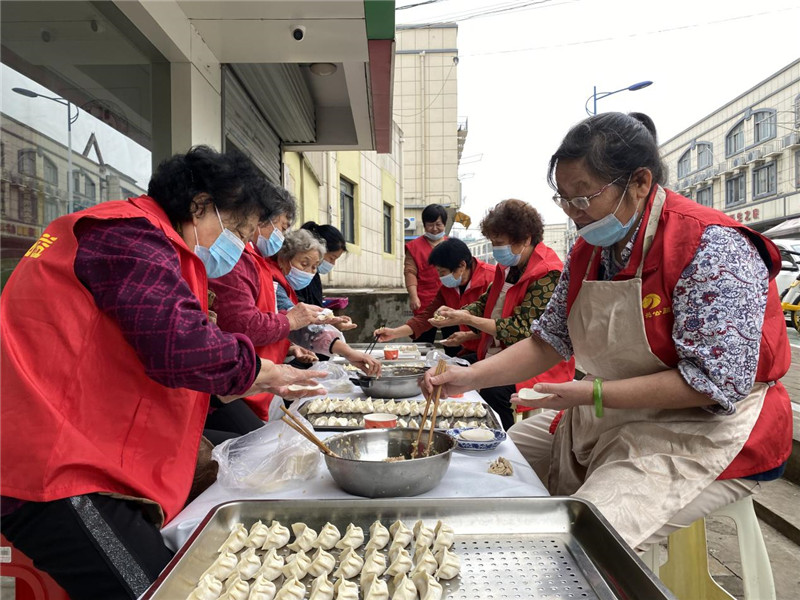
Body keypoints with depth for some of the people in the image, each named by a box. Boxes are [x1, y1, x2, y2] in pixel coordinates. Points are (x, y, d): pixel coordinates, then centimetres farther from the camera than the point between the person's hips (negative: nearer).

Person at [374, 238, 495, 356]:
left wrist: (467, 336, -19)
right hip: (469, 351, 6)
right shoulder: (447, 286, 7)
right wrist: (394, 333, 0)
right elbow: (428, 316, 10)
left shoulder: (492, 278, -15)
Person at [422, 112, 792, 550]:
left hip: (704, 433, -7)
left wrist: (593, 394, -29)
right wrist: (470, 377, -9)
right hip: (603, 417, 8)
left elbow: (714, 384, -25)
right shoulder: (589, 250, 2)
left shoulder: (712, 248, -22)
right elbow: (548, 342, 5)